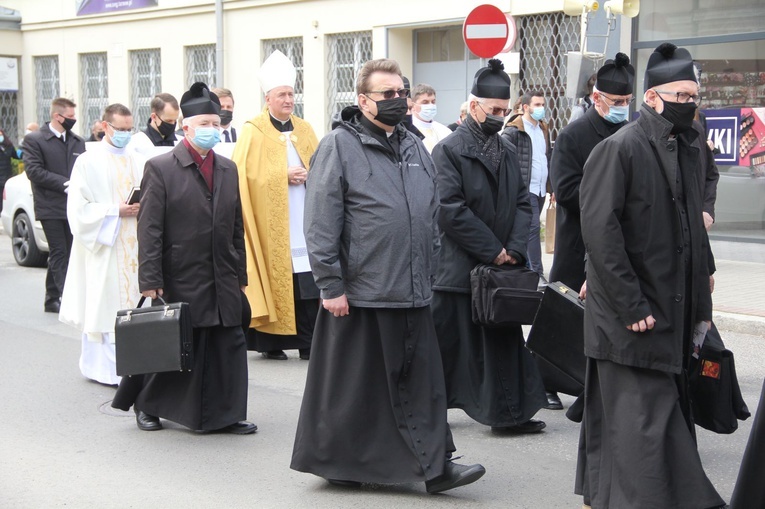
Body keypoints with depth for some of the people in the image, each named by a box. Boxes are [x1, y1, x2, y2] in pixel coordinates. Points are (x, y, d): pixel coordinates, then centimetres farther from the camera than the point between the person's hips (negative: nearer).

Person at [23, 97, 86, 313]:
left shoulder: (78, 142, 15)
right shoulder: (34, 140, -2)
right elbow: (34, 170, -11)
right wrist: (64, 184, -16)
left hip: (74, 207, 5)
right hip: (51, 208, -5)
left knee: (59, 255, 10)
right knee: (59, 253, -7)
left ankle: (52, 299, 18)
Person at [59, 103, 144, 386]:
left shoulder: (136, 162, 12)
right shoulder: (88, 162, -3)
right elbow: (79, 208, -8)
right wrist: (116, 211, -15)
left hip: (133, 246, 5)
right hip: (103, 246, -5)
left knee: (131, 300, 4)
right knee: (104, 304, -5)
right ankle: (103, 365, 2)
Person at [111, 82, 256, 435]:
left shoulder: (228, 170, 12)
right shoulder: (160, 168, -5)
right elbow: (149, 230, -9)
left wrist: (240, 275, 12)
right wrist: (150, 282, -14)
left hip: (222, 283, 5)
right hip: (180, 282, -5)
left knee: (228, 347, 3)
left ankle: (225, 415, 12)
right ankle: (146, 404, 26)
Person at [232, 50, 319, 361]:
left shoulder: (304, 130, 16)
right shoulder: (253, 132, 0)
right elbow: (248, 175, -8)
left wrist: (308, 174, -6)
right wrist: (284, 175, -13)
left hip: (305, 222, 4)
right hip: (271, 224, -4)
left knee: (308, 285, -1)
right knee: (275, 283, -4)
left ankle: (308, 342, 3)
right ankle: (270, 342, 5)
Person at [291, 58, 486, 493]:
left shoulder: (415, 148, 15)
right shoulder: (339, 146, -6)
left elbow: (431, 218, 22)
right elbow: (321, 222, -10)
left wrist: (428, 274, 17)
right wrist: (330, 285, -14)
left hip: (413, 294, 6)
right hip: (359, 292, -6)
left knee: (420, 381, 6)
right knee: (350, 384, 4)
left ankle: (434, 464, 12)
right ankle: (337, 463, 18)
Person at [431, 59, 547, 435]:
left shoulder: (507, 152, 13)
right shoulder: (449, 150, -8)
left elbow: (522, 203, 10)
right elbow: (451, 210, -16)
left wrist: (515, 250, -7)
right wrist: (493, 251, -15)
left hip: (501, 266, 6)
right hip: (458, 269, -6)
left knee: (504, 341, 10)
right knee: (448, 344, 1)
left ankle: (509, 414, 19)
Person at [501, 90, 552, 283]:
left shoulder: (543, 130, 17)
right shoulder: (514, 131, -9)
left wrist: (551, 187, 19)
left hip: (540, 189, 8)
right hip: (525, 189, -8)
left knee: (531, 229, 12)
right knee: (533, 228, -12)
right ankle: (537, 274, -12)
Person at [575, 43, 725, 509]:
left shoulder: (687, 151, 13)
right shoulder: (619, 149, -11)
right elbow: (600, 231, -17)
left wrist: (700, 306, 12)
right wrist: (630, 307, -19)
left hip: (673, 314, 8)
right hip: (634, 320, -8)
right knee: (647, 418, -8)